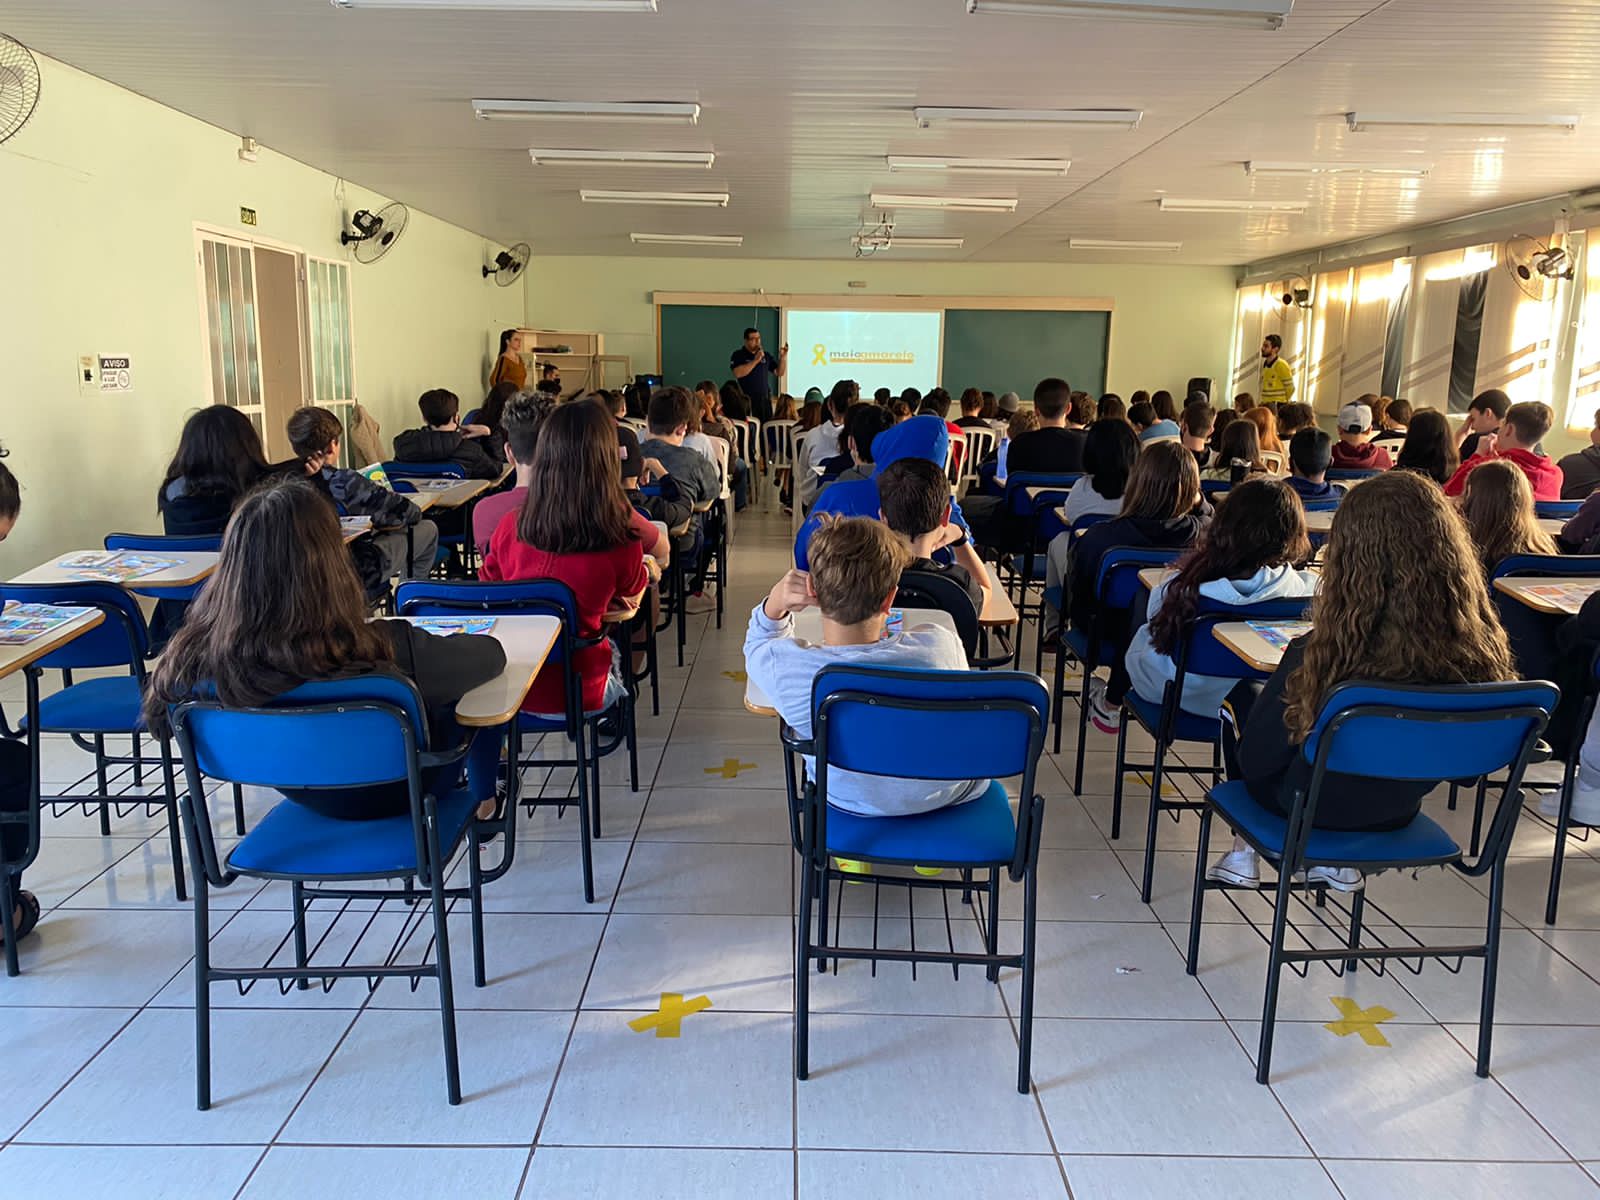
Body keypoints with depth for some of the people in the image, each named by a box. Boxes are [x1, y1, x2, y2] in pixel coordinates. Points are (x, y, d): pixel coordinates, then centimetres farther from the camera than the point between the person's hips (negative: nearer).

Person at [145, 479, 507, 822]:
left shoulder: (193, 661, -28)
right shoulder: (384, 651, -40)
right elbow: (491, 654, -23)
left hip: (305, 797, 4)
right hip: (397, 791, -4)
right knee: (487, 691, 23)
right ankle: (483, 801, 47)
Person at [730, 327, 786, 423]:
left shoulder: (766, 356, 12)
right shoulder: (738, 355, -1)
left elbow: (780, 373, 14)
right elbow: (738, 373, -17)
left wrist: (783, 357, -3)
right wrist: (755, 360, -18)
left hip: (765, 399, 4)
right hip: (747, 400, -4)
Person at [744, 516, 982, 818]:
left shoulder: (781, 665, -33)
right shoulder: (939, 646, -36)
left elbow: (757, 643, -4)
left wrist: (774, 605, -24)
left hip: (850, 803, 1)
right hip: (947, 795, -1)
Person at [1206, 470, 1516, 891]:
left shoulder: (1322, 653, -33)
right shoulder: (1483, 651, -22)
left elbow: (1254, 761, -18)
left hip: (1314, 809, -4)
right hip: (1398, 816, 4)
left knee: (1242, 695, 22)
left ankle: (1246, 852, 31)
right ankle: (1336, 862, 28)